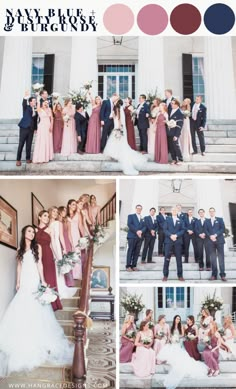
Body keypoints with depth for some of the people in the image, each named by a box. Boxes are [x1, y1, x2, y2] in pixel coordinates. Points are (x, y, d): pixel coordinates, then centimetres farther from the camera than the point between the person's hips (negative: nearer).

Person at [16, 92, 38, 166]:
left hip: (31, 129, 4)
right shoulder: (26, 108, -3)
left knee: (29, 145, 8)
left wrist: (35, 128, 12)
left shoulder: (36, 110, 8)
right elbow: (23, 104, -25)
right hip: (24, 128, -4)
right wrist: (25, 98, -44)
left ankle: (28, 159, 17)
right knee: (21, 144, -2)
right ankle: (18, 160, 3)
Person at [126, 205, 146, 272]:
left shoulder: (143, 218, 20)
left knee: (137, 252, 0)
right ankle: (128, 266, -4)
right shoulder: (131, 216, 8)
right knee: (130, 251, -5)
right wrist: (136, 231, -15)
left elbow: (144, 227, 10)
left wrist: (141, 231, -11)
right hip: (132, 236, -4)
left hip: (140, 237, 4)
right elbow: (129, 224, -6)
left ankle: (134, 265, 4)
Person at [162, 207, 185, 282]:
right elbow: (165, 229, 2)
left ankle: (180, 275, 5)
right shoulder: (167, 220, 13)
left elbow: (182, 230, 4)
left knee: (179, 258, 0)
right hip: (168, 240, -1)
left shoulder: (180, 221, 14)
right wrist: (170, 235, -14)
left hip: (178, 241, 1)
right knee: (167, 258, -3)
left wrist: (176, 235, -13)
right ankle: (165, 275, 1)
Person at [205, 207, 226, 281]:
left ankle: (222, 275, -4)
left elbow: (223, 229, 0)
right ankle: (214, 274, 0)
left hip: (219, 240, -2)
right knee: (213, 258, -1)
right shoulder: (207, 221, 18)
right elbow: (206, 230, 7)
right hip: (211, 241, 2)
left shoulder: (220, 219, 12)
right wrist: (210, 236, -12)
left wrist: (215, 235, -13)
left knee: (221, 258, -5)